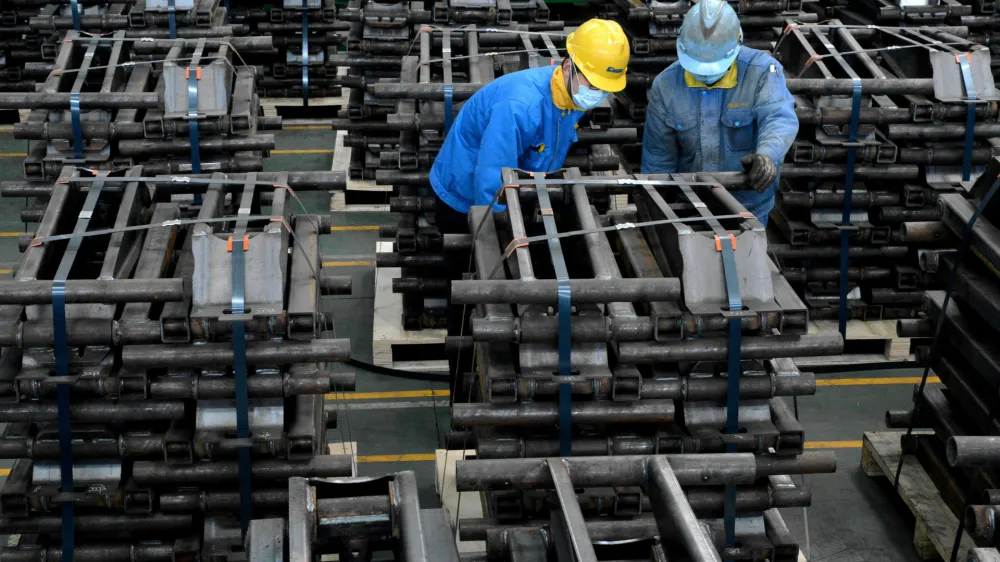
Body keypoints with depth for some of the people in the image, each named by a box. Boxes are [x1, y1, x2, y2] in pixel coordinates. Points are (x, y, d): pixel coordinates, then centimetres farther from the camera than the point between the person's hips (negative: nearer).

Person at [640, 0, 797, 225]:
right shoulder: (666, 85, -8)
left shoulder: (761, 70, -16)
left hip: (748, 208, -2)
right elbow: (658, 158, -2)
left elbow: (780, 119, -34)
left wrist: (767, 155, -55)